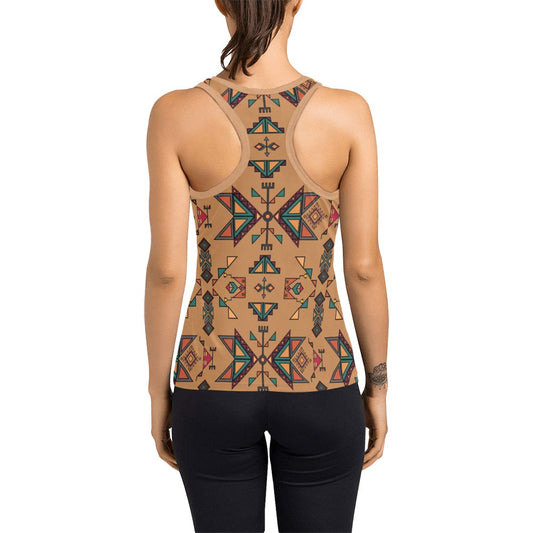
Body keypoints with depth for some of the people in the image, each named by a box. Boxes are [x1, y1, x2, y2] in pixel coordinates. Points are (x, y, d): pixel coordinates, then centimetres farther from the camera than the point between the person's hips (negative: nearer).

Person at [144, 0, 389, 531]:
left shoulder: (174, 114, -10)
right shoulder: (348, 113, -10)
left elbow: (165, 269, -10)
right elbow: (364, 266, -7)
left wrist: (159, 390, 4)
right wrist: (377, 386, 6)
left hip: (215, 382, 1)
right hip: (317, 387, 0)